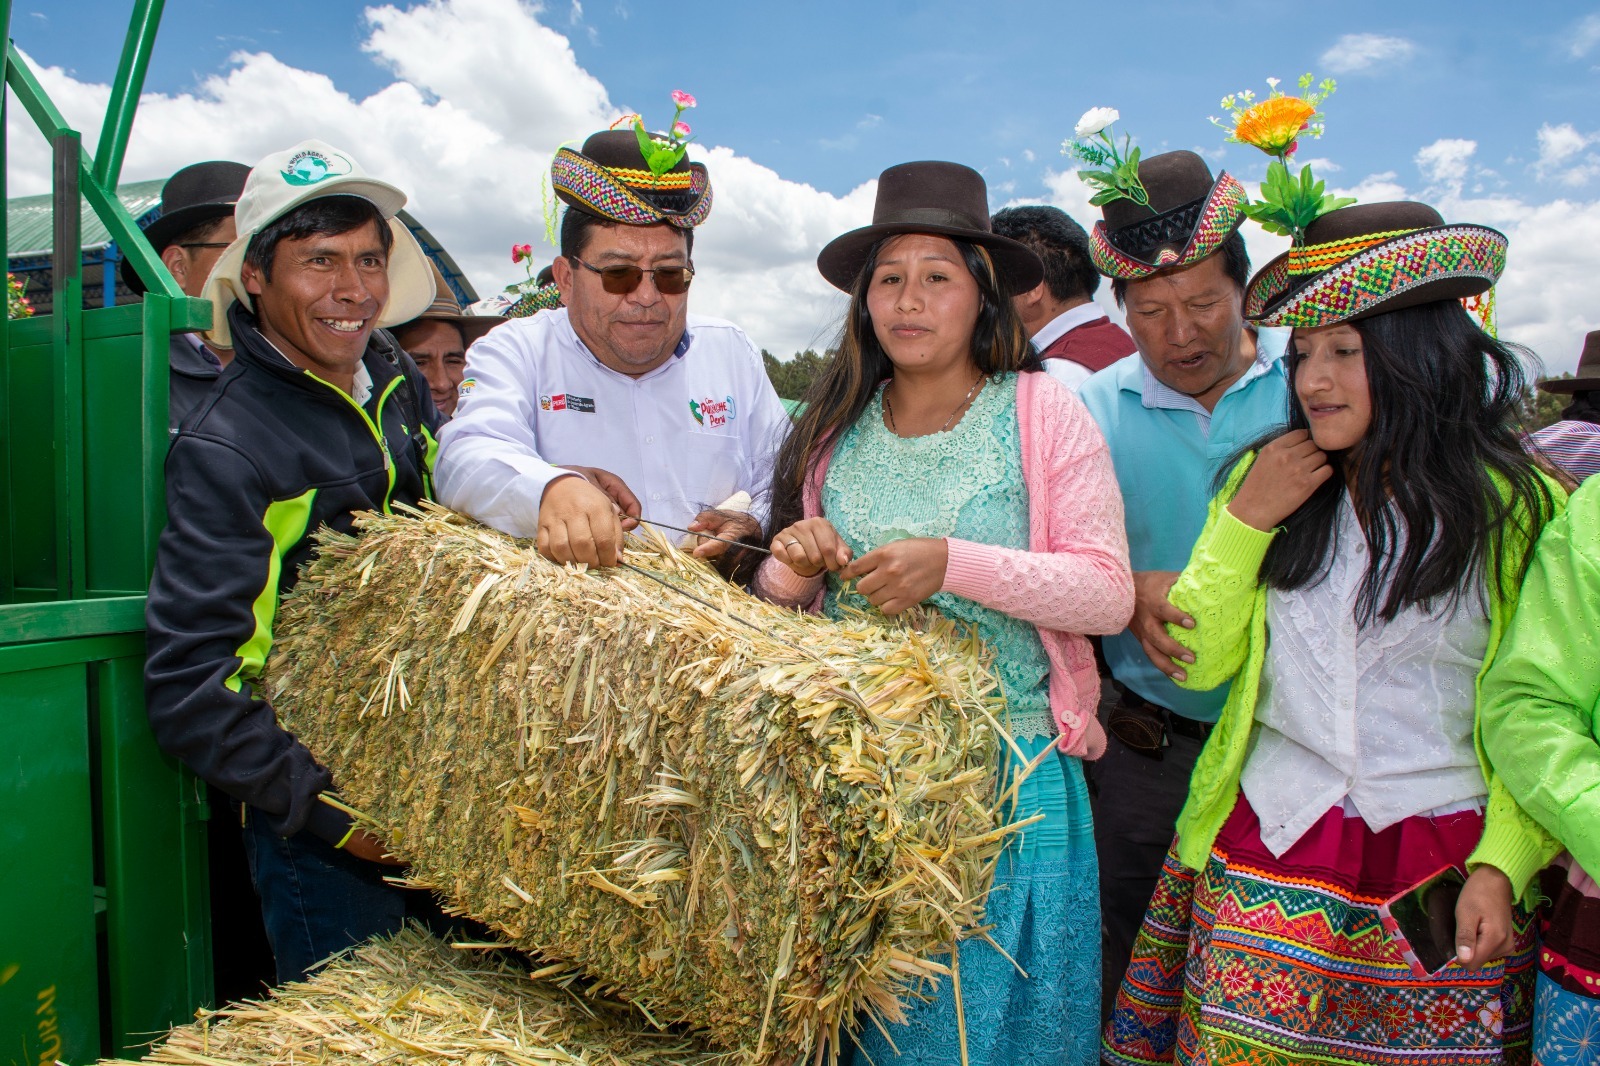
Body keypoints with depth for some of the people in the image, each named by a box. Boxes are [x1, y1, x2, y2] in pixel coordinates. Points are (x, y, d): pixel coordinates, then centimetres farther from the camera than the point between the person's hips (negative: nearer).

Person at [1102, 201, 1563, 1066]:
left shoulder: (1518, 507, -2)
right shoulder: (1268, 476, 4)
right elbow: (1195, 662, 1)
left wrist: (1501, 865, -12)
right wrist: (1245, 521, -8)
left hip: (1443, 868, -1)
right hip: (1269, 849, 2)